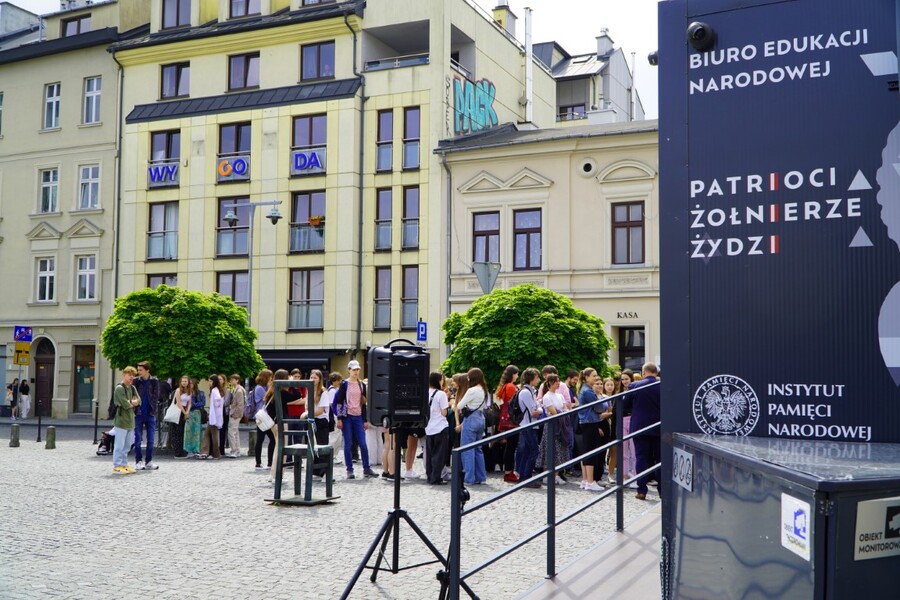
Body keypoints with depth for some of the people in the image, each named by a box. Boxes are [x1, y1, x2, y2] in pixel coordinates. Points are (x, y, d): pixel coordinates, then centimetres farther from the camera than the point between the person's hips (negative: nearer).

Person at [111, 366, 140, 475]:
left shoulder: (132, 388, 14)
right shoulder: (119, 388, -11)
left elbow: (138, 401, 4)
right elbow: (126, 405, -18)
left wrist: (130, 402, -13)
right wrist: (133, 403, 1)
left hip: (130, 421, 8)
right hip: (121, 420, -8)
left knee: (127, 445, 13)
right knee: (119, 445, -5)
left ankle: (124, 464, 21)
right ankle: (116, 467, 0)